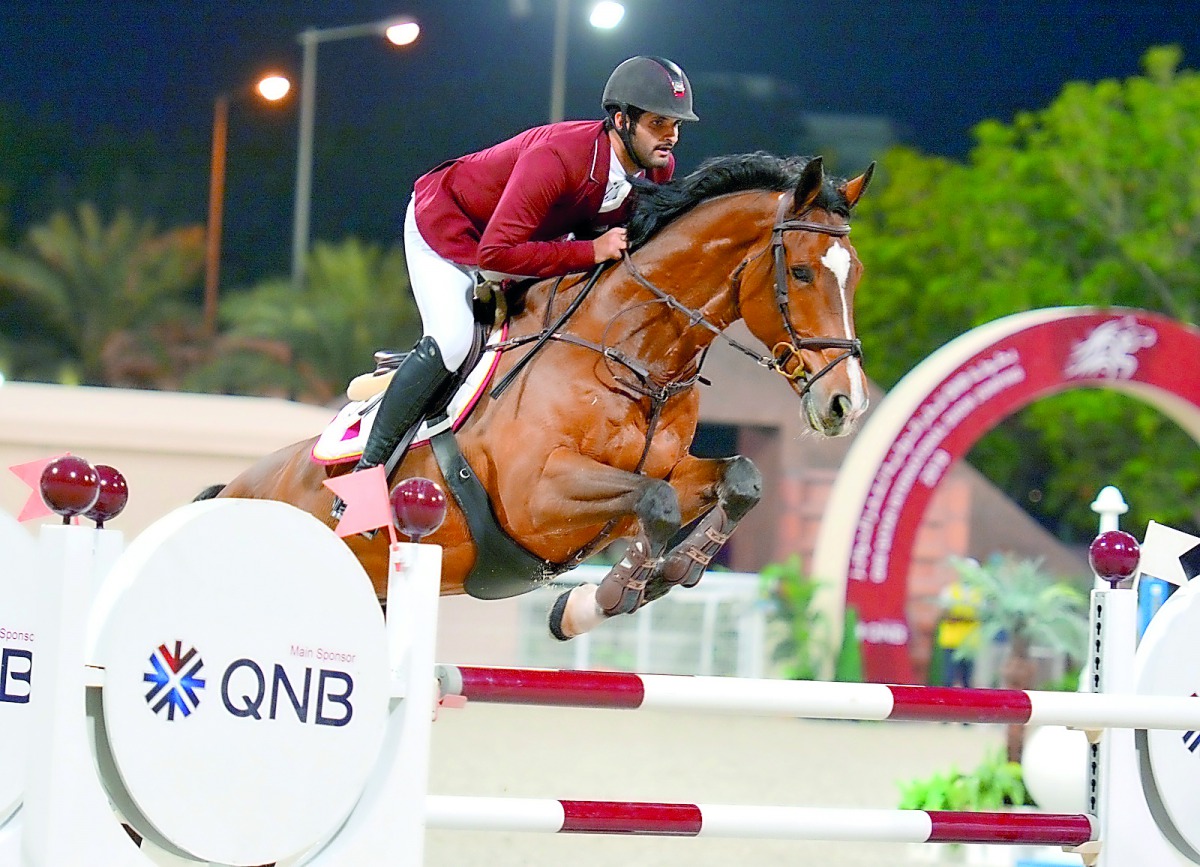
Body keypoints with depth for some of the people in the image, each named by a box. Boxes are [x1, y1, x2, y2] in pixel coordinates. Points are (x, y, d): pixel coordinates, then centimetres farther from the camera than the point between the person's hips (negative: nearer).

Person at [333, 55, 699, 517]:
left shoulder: (659, 168, -16)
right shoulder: (557, 156, -40)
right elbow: (496, 252, -43)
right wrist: (590, 252, -43)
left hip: (527, 236, 8)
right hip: (447, 226, -8)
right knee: (450, 340, -26)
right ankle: (367, 470, -16)